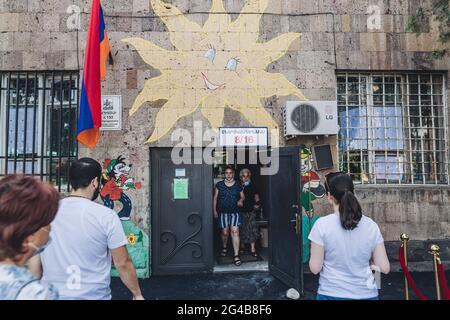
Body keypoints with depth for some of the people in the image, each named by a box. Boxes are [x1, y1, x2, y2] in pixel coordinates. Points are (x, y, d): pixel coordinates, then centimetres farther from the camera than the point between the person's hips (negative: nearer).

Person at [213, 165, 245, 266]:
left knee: (235, 231, -11)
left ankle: (236, 255, -9)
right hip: (223, 212, 1)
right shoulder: (219, 185, 3)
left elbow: (242, 196, 16)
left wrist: (240, 201, -6)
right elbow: (215, 198, 8)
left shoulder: (238, 185, 3)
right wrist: (214, 210, 4)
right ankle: (224, 248, 37)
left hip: (235, 212, 0)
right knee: (225, 232, 7)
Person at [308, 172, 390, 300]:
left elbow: (315, 268, -12)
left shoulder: (322, 225, -17)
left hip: (331, 294, -3)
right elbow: (384, 268, -4)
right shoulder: (371, 225, -7)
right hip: (366, 294, 3)